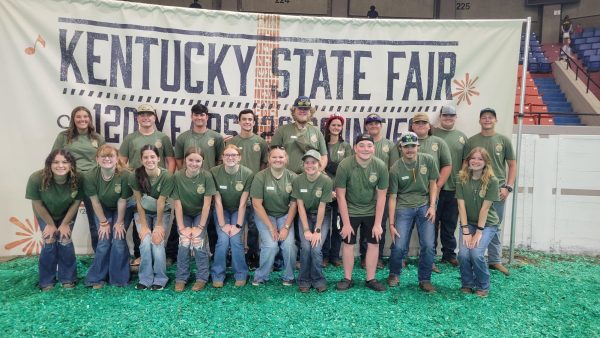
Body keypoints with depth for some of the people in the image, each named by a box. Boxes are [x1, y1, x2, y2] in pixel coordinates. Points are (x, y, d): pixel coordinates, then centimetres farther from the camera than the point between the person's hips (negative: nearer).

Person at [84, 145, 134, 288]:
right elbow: (95, 201, -14)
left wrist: (120, 222, -12)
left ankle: (119, 279, 8)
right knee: (103, 242, -5)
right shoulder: (91, 176, -25)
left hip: (122, 209, -2)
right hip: (103, 209, 2)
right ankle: (97, 278, 13)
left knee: (119, 241, -9)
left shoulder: (124, 175, -32)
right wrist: (103, 222, -8)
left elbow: (122, 201, -22)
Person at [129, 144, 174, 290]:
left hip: (162, 213, -1)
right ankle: (145, 278, -1)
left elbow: (161, 203, -21)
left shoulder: (166, 176, -25)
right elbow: (139, 202, -14)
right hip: (143, 213, 1)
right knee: (145, 242, -19)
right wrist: (144, 226, -16)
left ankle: (160, 279, 0)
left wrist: (159, 225, -17)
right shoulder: (136, 176, -20)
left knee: (157, 242, -19)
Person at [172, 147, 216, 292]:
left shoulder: (206, 176, -21)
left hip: (200, 213, -1)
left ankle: (202, 278, -1)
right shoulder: (177, 176, -19)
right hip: (184, 214, 1)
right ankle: (181, 278, 0)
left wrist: (200, 227, -19)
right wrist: (181, 227, -18)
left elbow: (207, 204, -18)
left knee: (198, 242, -19)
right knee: (184, 242, -18)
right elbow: (177, 203, -16)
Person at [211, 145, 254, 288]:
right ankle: (218, 275, 1)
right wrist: (222, 224, -18)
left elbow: (243, 202, -17)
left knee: (236, 239, -17)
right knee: (223, 239, -18)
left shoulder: (247, 174, -21)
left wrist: (238, 225, -18)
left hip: (238, 210, 0)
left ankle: (241, 274, 2)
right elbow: (218, 201, -17)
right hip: (222, 210, 0)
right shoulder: (215, 172, -21)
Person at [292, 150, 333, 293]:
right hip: (305, 215, 1)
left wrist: (317, 230, -17)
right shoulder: (298, 181, -13)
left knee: (316, 248, -17)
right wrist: (306, 230, -16)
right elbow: (300, 206, -11)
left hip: (322, 216, -1)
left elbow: (322, 207, -17)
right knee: (305, 247, -16)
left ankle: (318, 280, 7)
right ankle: (304, 280, 5)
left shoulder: (326, 181, -19)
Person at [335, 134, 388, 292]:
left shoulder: (381, 166, -16)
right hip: (350, 211, -2)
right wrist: (346, 223, -14)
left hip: (372, 211, 2)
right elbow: (340, 195, -16)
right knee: (348, 243, 3)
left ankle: (370, 279, 20)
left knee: (374, 243, 5)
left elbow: (381, 196, -9)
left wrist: (378, 223, -8)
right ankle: (347, 279, 19)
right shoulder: (344, 165, -22)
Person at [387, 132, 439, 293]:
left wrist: (432, 206, -5)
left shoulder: (428, 160, -3)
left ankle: (425, 279, 14)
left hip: (424, 206, 2)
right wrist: (391, 224, -6)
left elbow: (433, 183, 7)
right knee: (399, 246, -7)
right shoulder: (395, 169, -8)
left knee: (428, 246, -7)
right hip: (404, 207, -1)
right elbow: (392, 197, -5)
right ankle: (394, 274, 22)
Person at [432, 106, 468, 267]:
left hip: (454, 188, 4)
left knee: (450, 223, 14)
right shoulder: (432, 134, -1)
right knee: (432, 222, 5)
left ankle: (449, 254, 26)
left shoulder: (462, 137, 11)